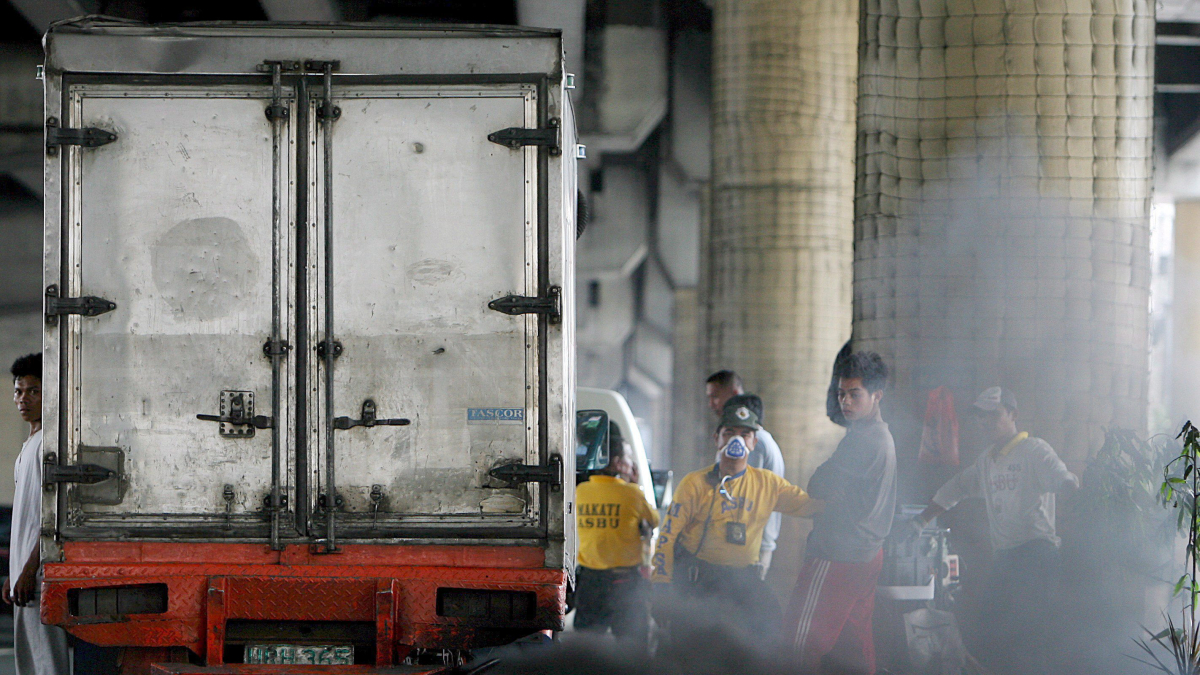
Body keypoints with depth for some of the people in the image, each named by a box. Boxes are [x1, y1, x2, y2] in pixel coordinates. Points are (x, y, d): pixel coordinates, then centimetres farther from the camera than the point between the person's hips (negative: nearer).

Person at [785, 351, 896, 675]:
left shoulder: (860, 439, -18)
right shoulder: (883, 436, 15)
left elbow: (820, 487, -16)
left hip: (837, 556, -10)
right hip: (868, 554, 10)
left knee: (803, 639, -8)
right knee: (855, 641, 13)